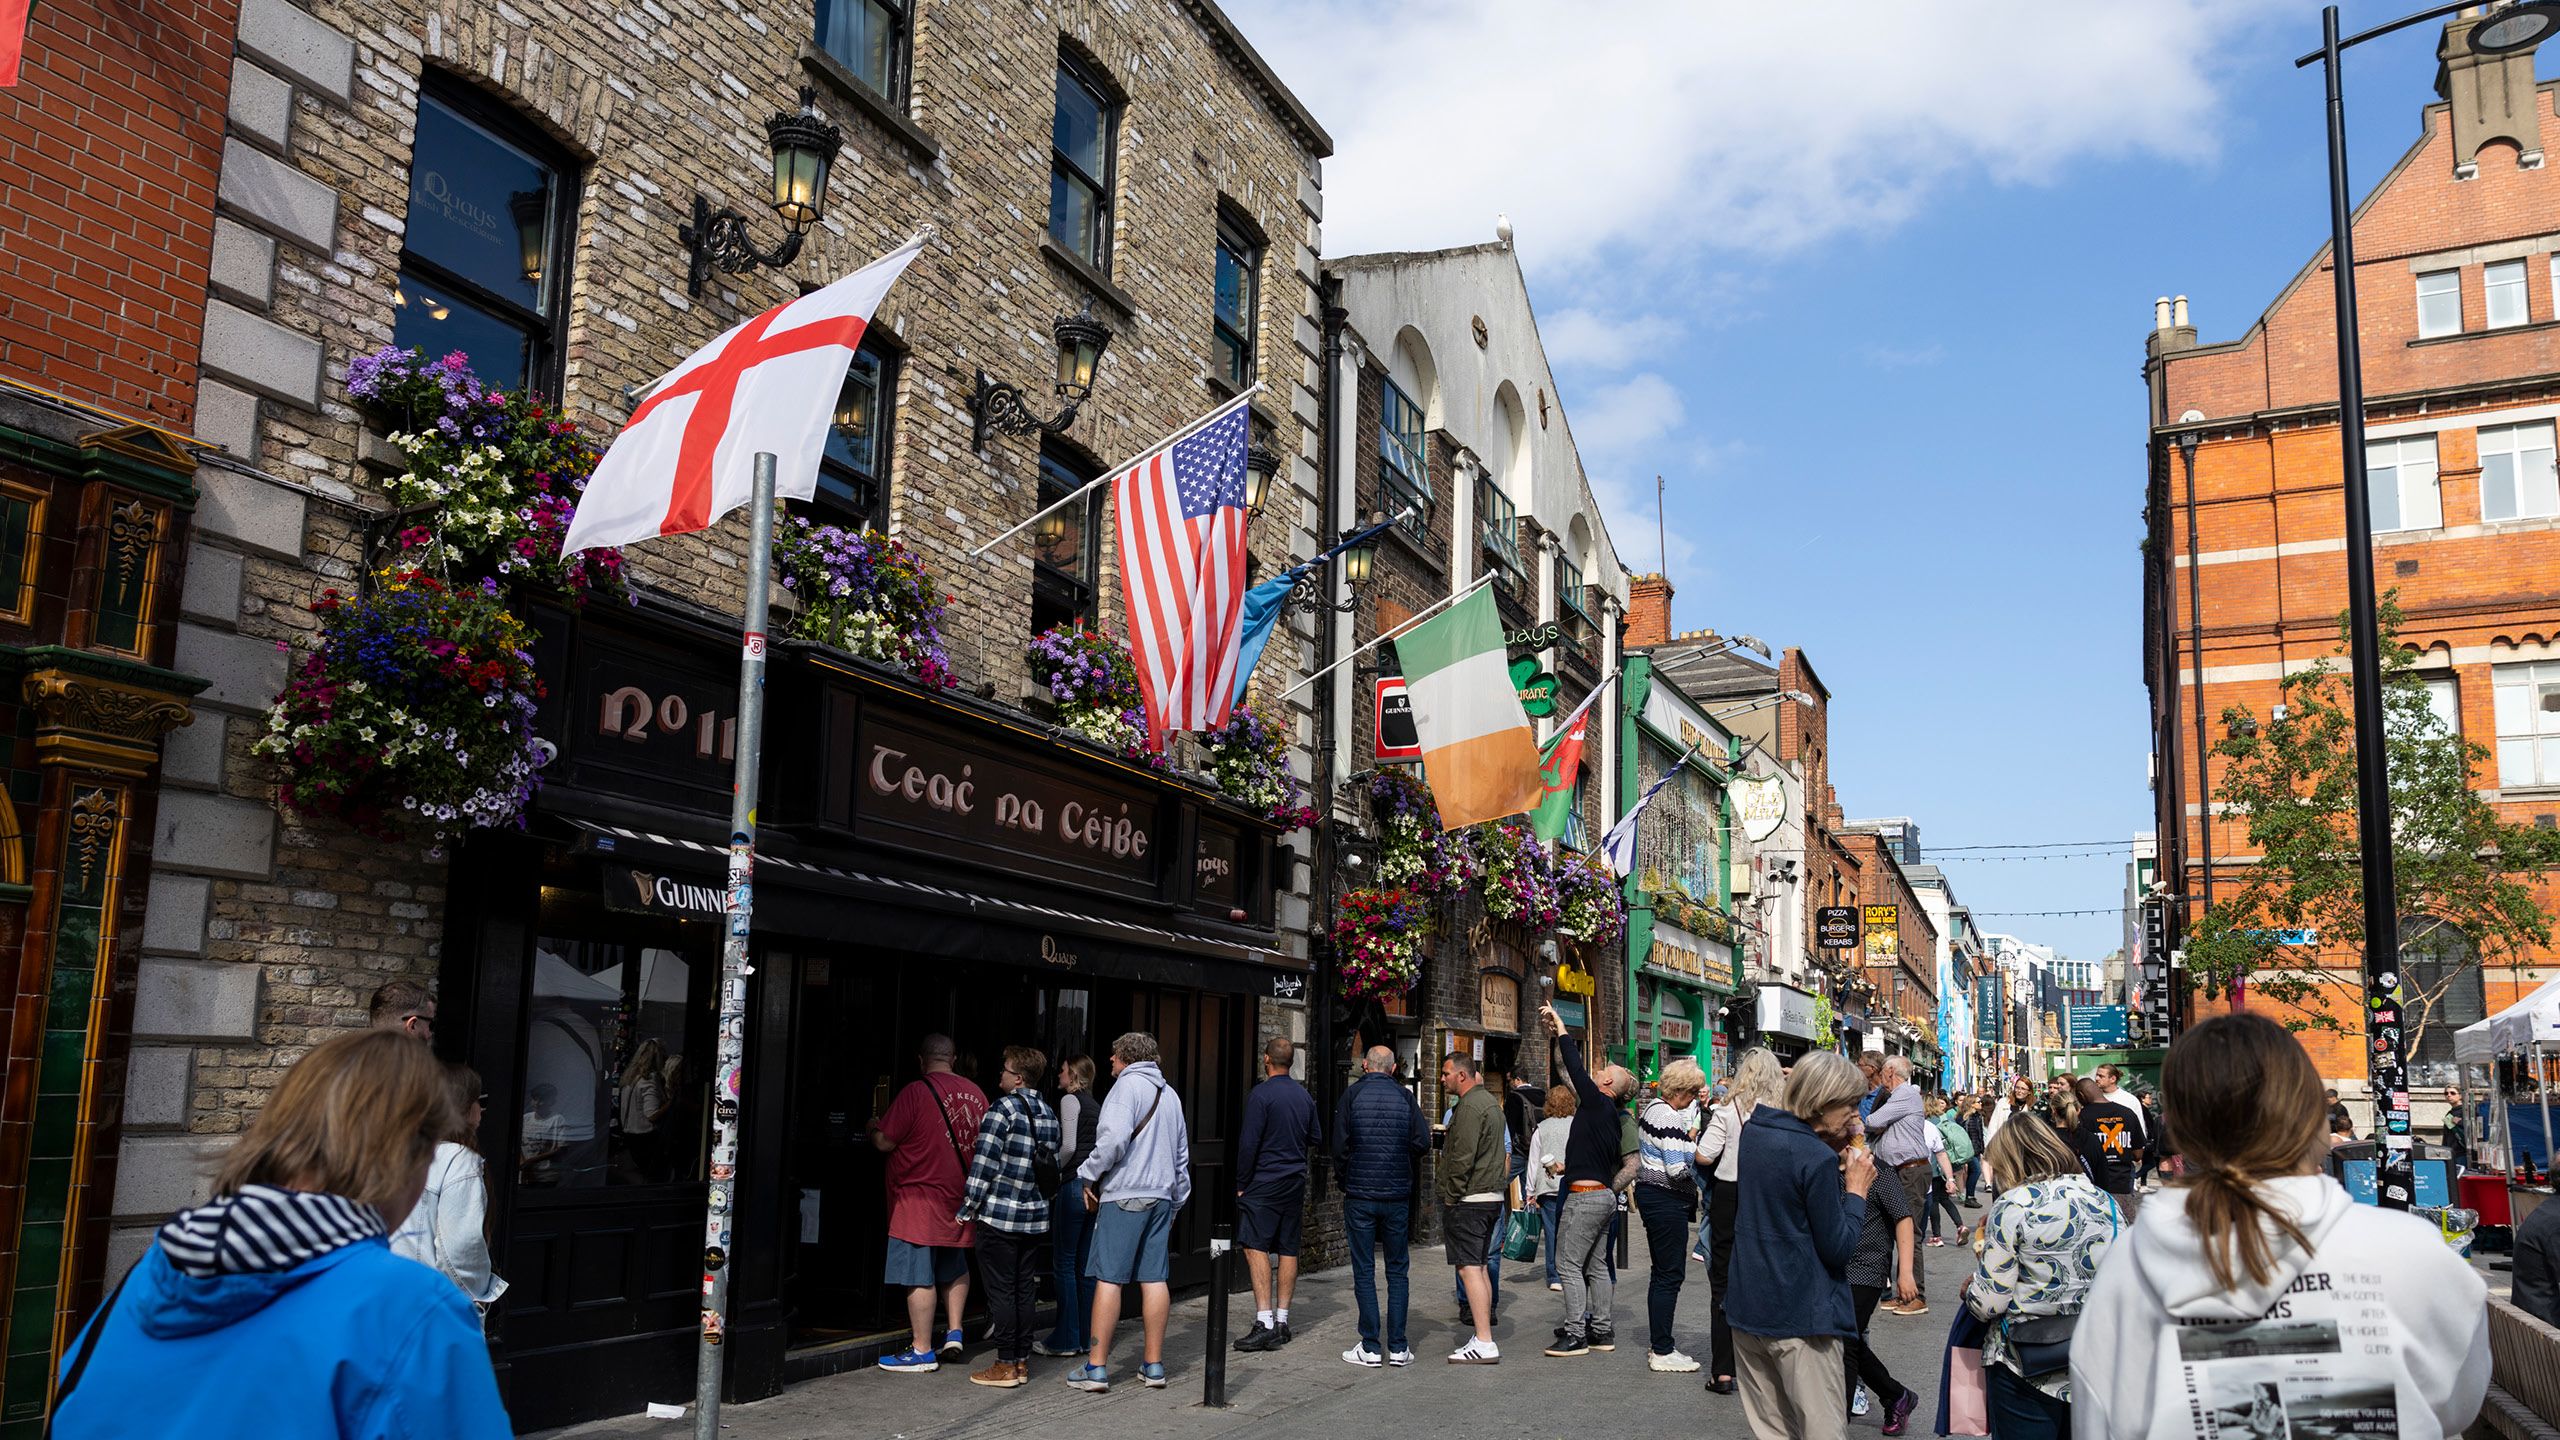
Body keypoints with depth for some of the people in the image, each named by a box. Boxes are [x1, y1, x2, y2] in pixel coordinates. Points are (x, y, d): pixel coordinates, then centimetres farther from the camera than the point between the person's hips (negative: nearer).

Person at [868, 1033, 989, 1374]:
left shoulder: (916, 1091, -13)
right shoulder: (975, 1094, 5)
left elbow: (885, 1142, -11)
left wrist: (873, 1127, 10)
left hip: (920, 1199, -6)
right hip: (960, 1198, 6)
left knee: (920, 1275, -1)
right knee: (955, 1268, 23)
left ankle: (922, 1351, 2)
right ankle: (954, 1332, 18)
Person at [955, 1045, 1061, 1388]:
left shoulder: (1003, 1109, -13)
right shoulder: (1049, 1113, 9)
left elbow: (984, 1164, -14)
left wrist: (967, 1209, -6)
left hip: (1000, 1214, -7)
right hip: (1035, 1215, 7)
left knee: (1001, 1290, 0)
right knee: (1025, 1289, 12)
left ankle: (1005, 1366, 3)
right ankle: (1022, 1360, 17)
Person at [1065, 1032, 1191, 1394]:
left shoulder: (1127, 1084, -6)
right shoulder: (1169, 1093, 18)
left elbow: (1114, 1138, -20)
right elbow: (1182, 1153, 22)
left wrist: (1090, 1175, -7)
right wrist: (1177, 1199, 26)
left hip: (1125, 1194, -7)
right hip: (1162, 1195, 7)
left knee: (1109, 1278, -4)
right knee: (1155, 1279, 8)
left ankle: (1097, 1367, -4)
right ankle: (1153, 1364, 12)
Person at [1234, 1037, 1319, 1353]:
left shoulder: (1261, 1094, -11)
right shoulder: (1304, 1096, 10)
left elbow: (1249, 1143, -13)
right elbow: (1313, 1140, 20)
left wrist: (1241, 1183, -7)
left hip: (1265, 1182, -7)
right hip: (1296, 1184, 7)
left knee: (1255, 1246, -9)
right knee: (1288, 1250, 9)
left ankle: (1264, 1323, -17)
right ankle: (1281, 1321, 12)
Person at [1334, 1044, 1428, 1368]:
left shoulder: (1352, 1094, -3)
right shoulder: (1405, 1097, 2)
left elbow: (1340, 1145, -7)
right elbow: (1422, 1143, -3)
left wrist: (1343, 1179, 8)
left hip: (1359, 1194, -2)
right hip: (1397, 1195, 2)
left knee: (1363, 1272, 4)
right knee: (1397, 1270, 9)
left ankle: (1370, 1347, 3)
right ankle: (1398, 1347, 8)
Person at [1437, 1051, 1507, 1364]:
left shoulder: (1469, 1106, -16)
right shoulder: (1490, 1101, 16)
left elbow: (1463, 1157, -20)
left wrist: (1450, 1196, -13)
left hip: (1468, 1199, -10)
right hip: (1491, 1196, 10)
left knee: (1469, 1268, -9)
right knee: (1479, 1266, 14)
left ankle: (1484, 1344, -11)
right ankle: (1485, 1339, 17)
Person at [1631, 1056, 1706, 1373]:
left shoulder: (1654, 1107, 12)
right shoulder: (1667, 1117, -20)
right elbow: (1678, 1170, -22)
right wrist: (1693, 1141, -8)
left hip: (1651, 1193, 11)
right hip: (1666, 1201, -11)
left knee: (1664, 1272, 17)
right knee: (1670, 1274, -4)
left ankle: (1658, 1345, 24)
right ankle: (1662, 1353, 0)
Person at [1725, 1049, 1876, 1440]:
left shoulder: (1753, 1132, 6)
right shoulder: (1817, 1158, -18)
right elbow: (1838, 1249, -15)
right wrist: (1857, 1189, -5)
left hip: (1747, 1307, 8)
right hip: (1801, 1319, -8)